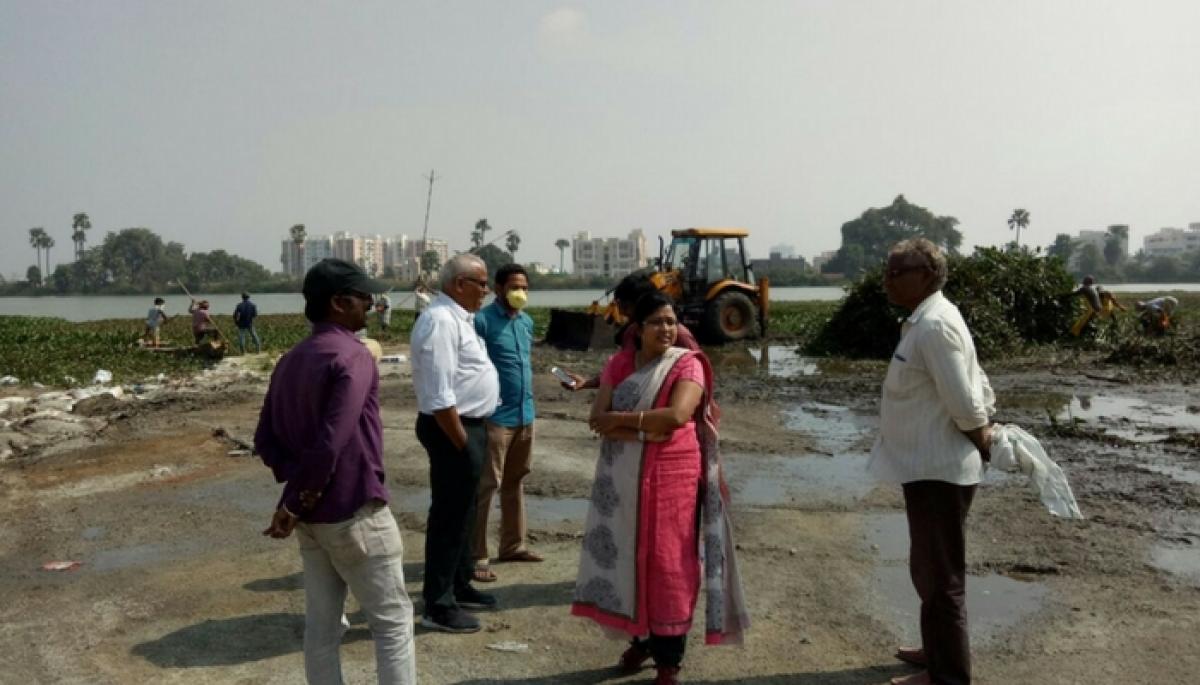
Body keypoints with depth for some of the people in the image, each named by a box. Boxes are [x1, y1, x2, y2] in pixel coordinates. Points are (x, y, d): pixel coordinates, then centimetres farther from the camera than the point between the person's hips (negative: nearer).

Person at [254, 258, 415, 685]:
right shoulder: (353, 356, -16)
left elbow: (265, 440, 11)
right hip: (355, 512, -8)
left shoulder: (290, 360, 11)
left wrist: (299, 491, -1)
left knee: (321, 625, 13)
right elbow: (331, 443, -24)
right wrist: (294, 505, -14)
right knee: (393, 620, 3)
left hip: (312, 516, 8)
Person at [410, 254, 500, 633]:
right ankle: (438, 605, 10)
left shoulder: (458, 318, 13)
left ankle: (459, 586, 35)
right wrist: (462, 443, -21)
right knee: (449, 516, -1)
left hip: (469, 426, 10)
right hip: (452, 429, -10)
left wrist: (473, 436, 17)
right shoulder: (440, 321, -19)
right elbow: (439, 396, -24)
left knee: (464, 511, 20)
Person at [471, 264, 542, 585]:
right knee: (486, 486, -4)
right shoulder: (482, 321, -12)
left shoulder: (527, 322, 12)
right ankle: (476, 557, 2)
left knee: (515, 481, 17)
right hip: (495, 417, -8)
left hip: (525, 415, 8)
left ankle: (513, 545, 29)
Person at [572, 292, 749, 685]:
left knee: (669, 563, 2)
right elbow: (599, 420, -4)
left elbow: (676, 415, -21)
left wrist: (621, 419, -12)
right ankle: (642, 638, 32)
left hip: (672, 477, -3)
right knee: (630, 557, 12)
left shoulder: (687, 364, -6)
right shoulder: (618, 364, 5)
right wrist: (644, 431, -19)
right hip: (624, 478, 4)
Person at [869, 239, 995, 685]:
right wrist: (988, 432, 11)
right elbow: (978, 384, 17)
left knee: (940, 576, 2)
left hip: (937, 471, -10)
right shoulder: (928, 320, 11)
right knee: (931, 569, 23)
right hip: (930, 466, 10)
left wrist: (981, 441, -6)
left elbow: (964, 404, -23)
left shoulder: (933, 327, -22)